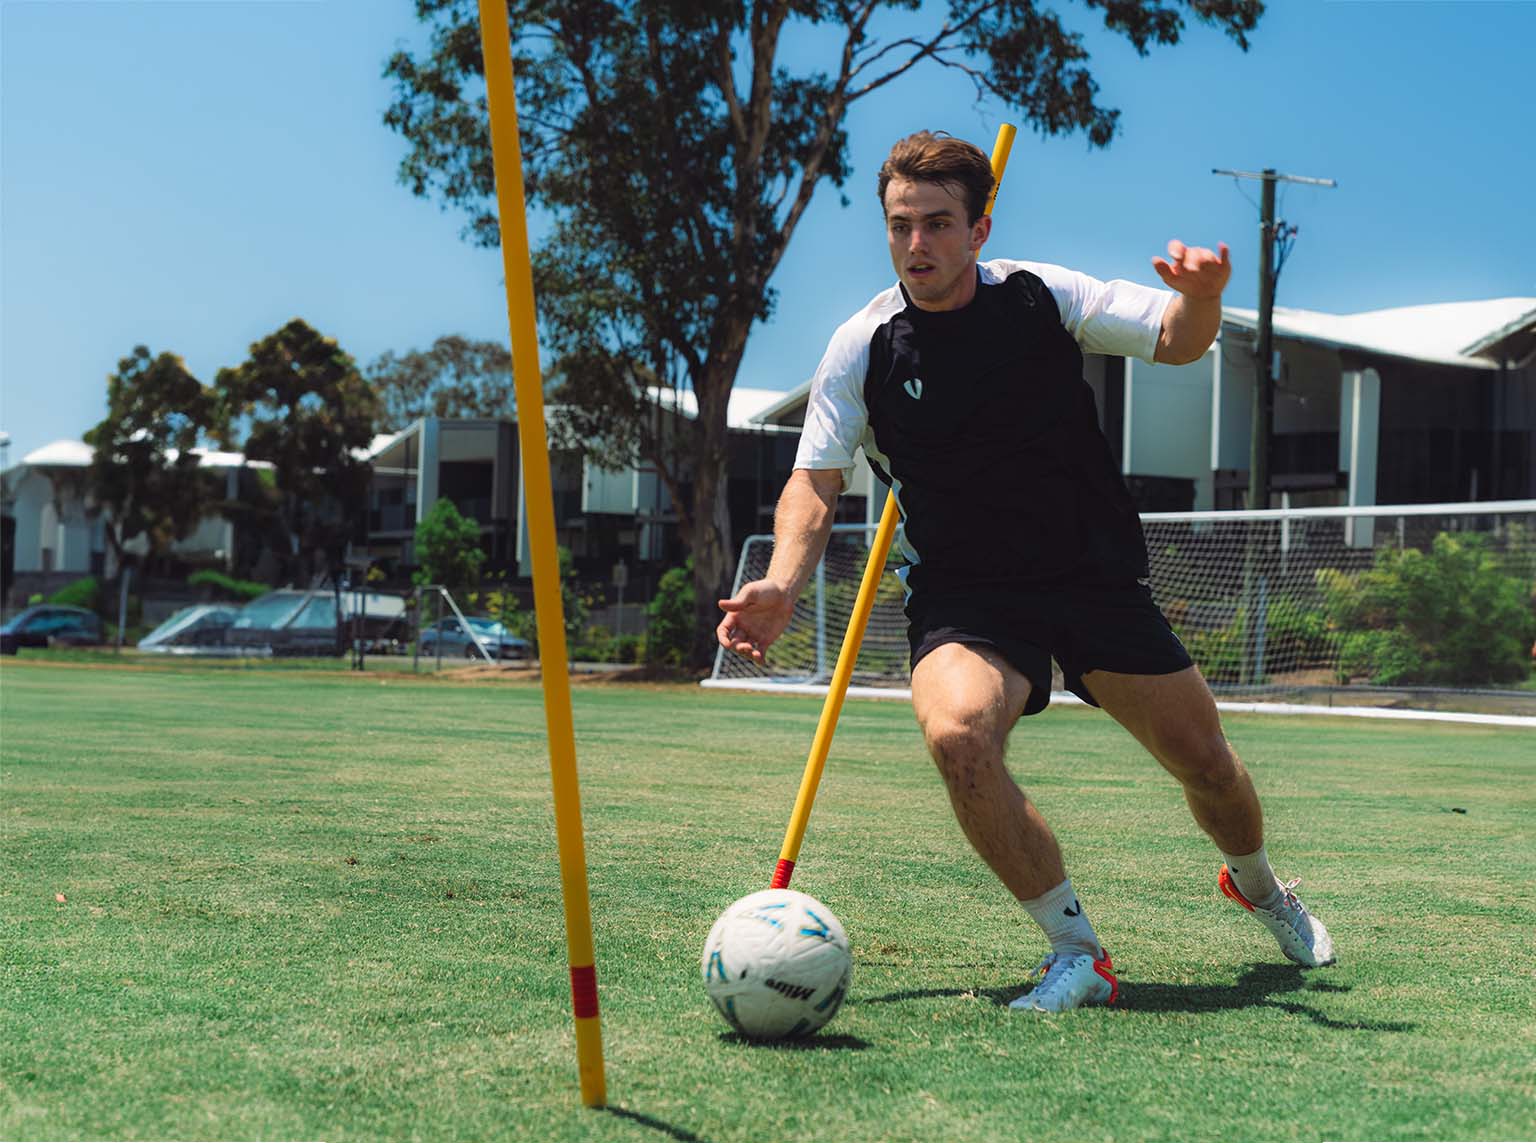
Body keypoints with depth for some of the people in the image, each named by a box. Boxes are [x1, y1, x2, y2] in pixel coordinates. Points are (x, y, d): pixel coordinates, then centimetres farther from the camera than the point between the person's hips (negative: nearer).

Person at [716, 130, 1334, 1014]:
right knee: (957, 733, -31)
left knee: (1202, 756, 6)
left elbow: (1177, 341, -6)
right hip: (963, 596, -1)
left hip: (1098, 578, 2)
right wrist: (782, 584, -23)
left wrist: (1200, 298, -31)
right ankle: (1078, 951, -15)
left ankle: (1257, 883, 43)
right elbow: (816, 483, -5)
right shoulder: (863, 347, -6)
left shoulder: (1041, 298, -5)